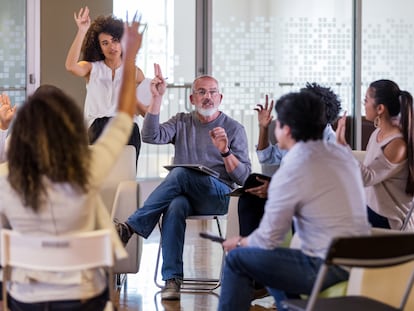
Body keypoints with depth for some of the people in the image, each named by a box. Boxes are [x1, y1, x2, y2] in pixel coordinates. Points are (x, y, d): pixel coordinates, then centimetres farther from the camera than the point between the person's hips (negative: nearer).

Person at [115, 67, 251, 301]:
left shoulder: (234, 129, 9)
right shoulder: (182, 122, 17)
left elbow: (243, 177, 1)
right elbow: (151, 136, -3)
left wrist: (225, 151, -16)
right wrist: (157, 98, -8)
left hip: (218, 196, -2)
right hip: (183, 194, 2)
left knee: (181, 173, -33)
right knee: (175, 207, -36)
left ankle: (132, 226, -30)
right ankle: (173, 279, -39)